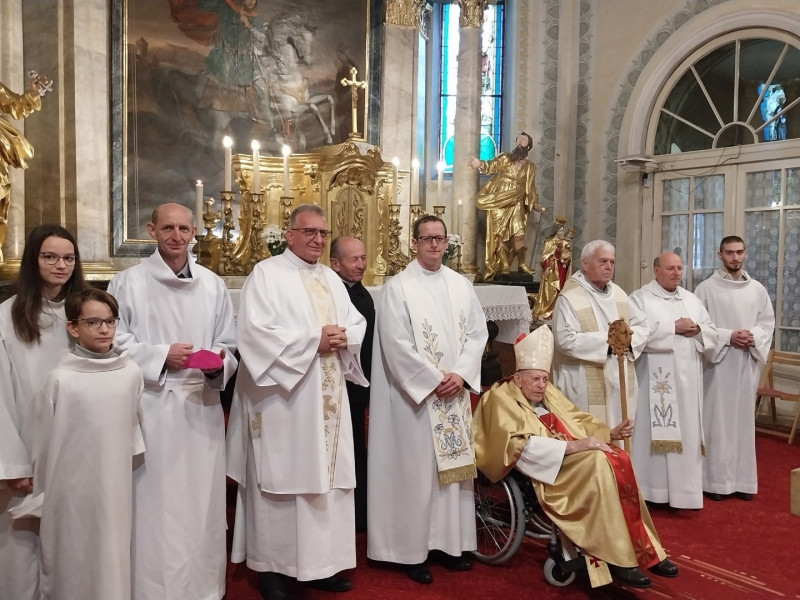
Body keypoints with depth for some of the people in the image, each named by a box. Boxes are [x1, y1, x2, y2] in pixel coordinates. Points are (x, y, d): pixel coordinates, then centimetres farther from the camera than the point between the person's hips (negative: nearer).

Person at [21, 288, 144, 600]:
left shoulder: (132, 372, -5)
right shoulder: (60, 379, -13)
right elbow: (40, 439, -3)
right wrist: (41, 491, 4)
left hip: (116, 484, 3)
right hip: (73, 489, -3)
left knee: (114, 557, 16)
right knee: (75, 561, 11)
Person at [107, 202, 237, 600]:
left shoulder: (213, 285, 8)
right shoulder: (128, 282, 0)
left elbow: (227, 344, 11)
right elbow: (114, 342, -2)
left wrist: (219, 363, -10)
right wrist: (160, 355, -13)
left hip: (202, 406, 3)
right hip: (151, 407, -3)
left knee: (202, 500, 9)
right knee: (154, 502, 2)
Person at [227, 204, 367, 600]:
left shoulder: (332, 279, 17)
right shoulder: (266, 274, -5)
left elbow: (357, 322, 16)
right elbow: (254, 330, -16)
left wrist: (344, 336, -8)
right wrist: (313, 340, -17)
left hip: (327, 397, 7)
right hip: (283, 395, -6)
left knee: (325, 476, 10)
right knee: (281, 478, 0)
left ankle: (320, 561, 22)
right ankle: (271, 566, 14)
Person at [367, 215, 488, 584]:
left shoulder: (461, 285, 9)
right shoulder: (398, 287, -7)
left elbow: (478, 332, 6)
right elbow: (396, 344, -13)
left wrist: (460, 374, -8)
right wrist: (433, 380, -15)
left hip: (455, 392, 5)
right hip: (415, 392, -5)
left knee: (452, 465, 11)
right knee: (416, 470, 0)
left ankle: (448, 542, 24)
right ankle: (413, 550, 12)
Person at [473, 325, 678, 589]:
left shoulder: (548, 392, 20)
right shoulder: (501, 398, -5)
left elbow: (578, 421, 20)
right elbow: (521, 444, -18)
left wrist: (611, 432, 1)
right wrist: (572, 445, -22)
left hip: (570, 458, 7)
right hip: (543, 468, -7)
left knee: (619, 460, -19)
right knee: (598, 463, -29)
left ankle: (643, 549, -14)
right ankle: (616, 558, -23)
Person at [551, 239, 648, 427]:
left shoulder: (618, 292, 11)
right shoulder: (570, 298, -12)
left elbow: (642, 325, 12)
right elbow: (566, 340, -22)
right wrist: (607, 340, -18)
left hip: (620, 381, 7)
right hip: (587, 387, -7)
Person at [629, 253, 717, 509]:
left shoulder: (691, 299, 16)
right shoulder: (640, 298, -2)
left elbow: (712, 333, 13)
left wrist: (697, 330, -8)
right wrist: (674, 328, -15)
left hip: (688, 379, 6)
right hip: (657, 380, -5)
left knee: (687, 433, 7)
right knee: (655, 432, -3)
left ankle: (683, 488, 16)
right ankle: (652, 489, 5)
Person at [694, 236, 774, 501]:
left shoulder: (757, 289, 8)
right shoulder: (706, 288, -3)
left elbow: (768, 322, 10)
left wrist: (753, 336, -9)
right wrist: (727, 336, -15)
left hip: (747, 362, 4)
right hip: (717, 360, -3)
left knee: (743, 419, 8)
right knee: (716, 418, -1)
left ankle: (743, 479, 17)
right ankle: (715, 479, 6)